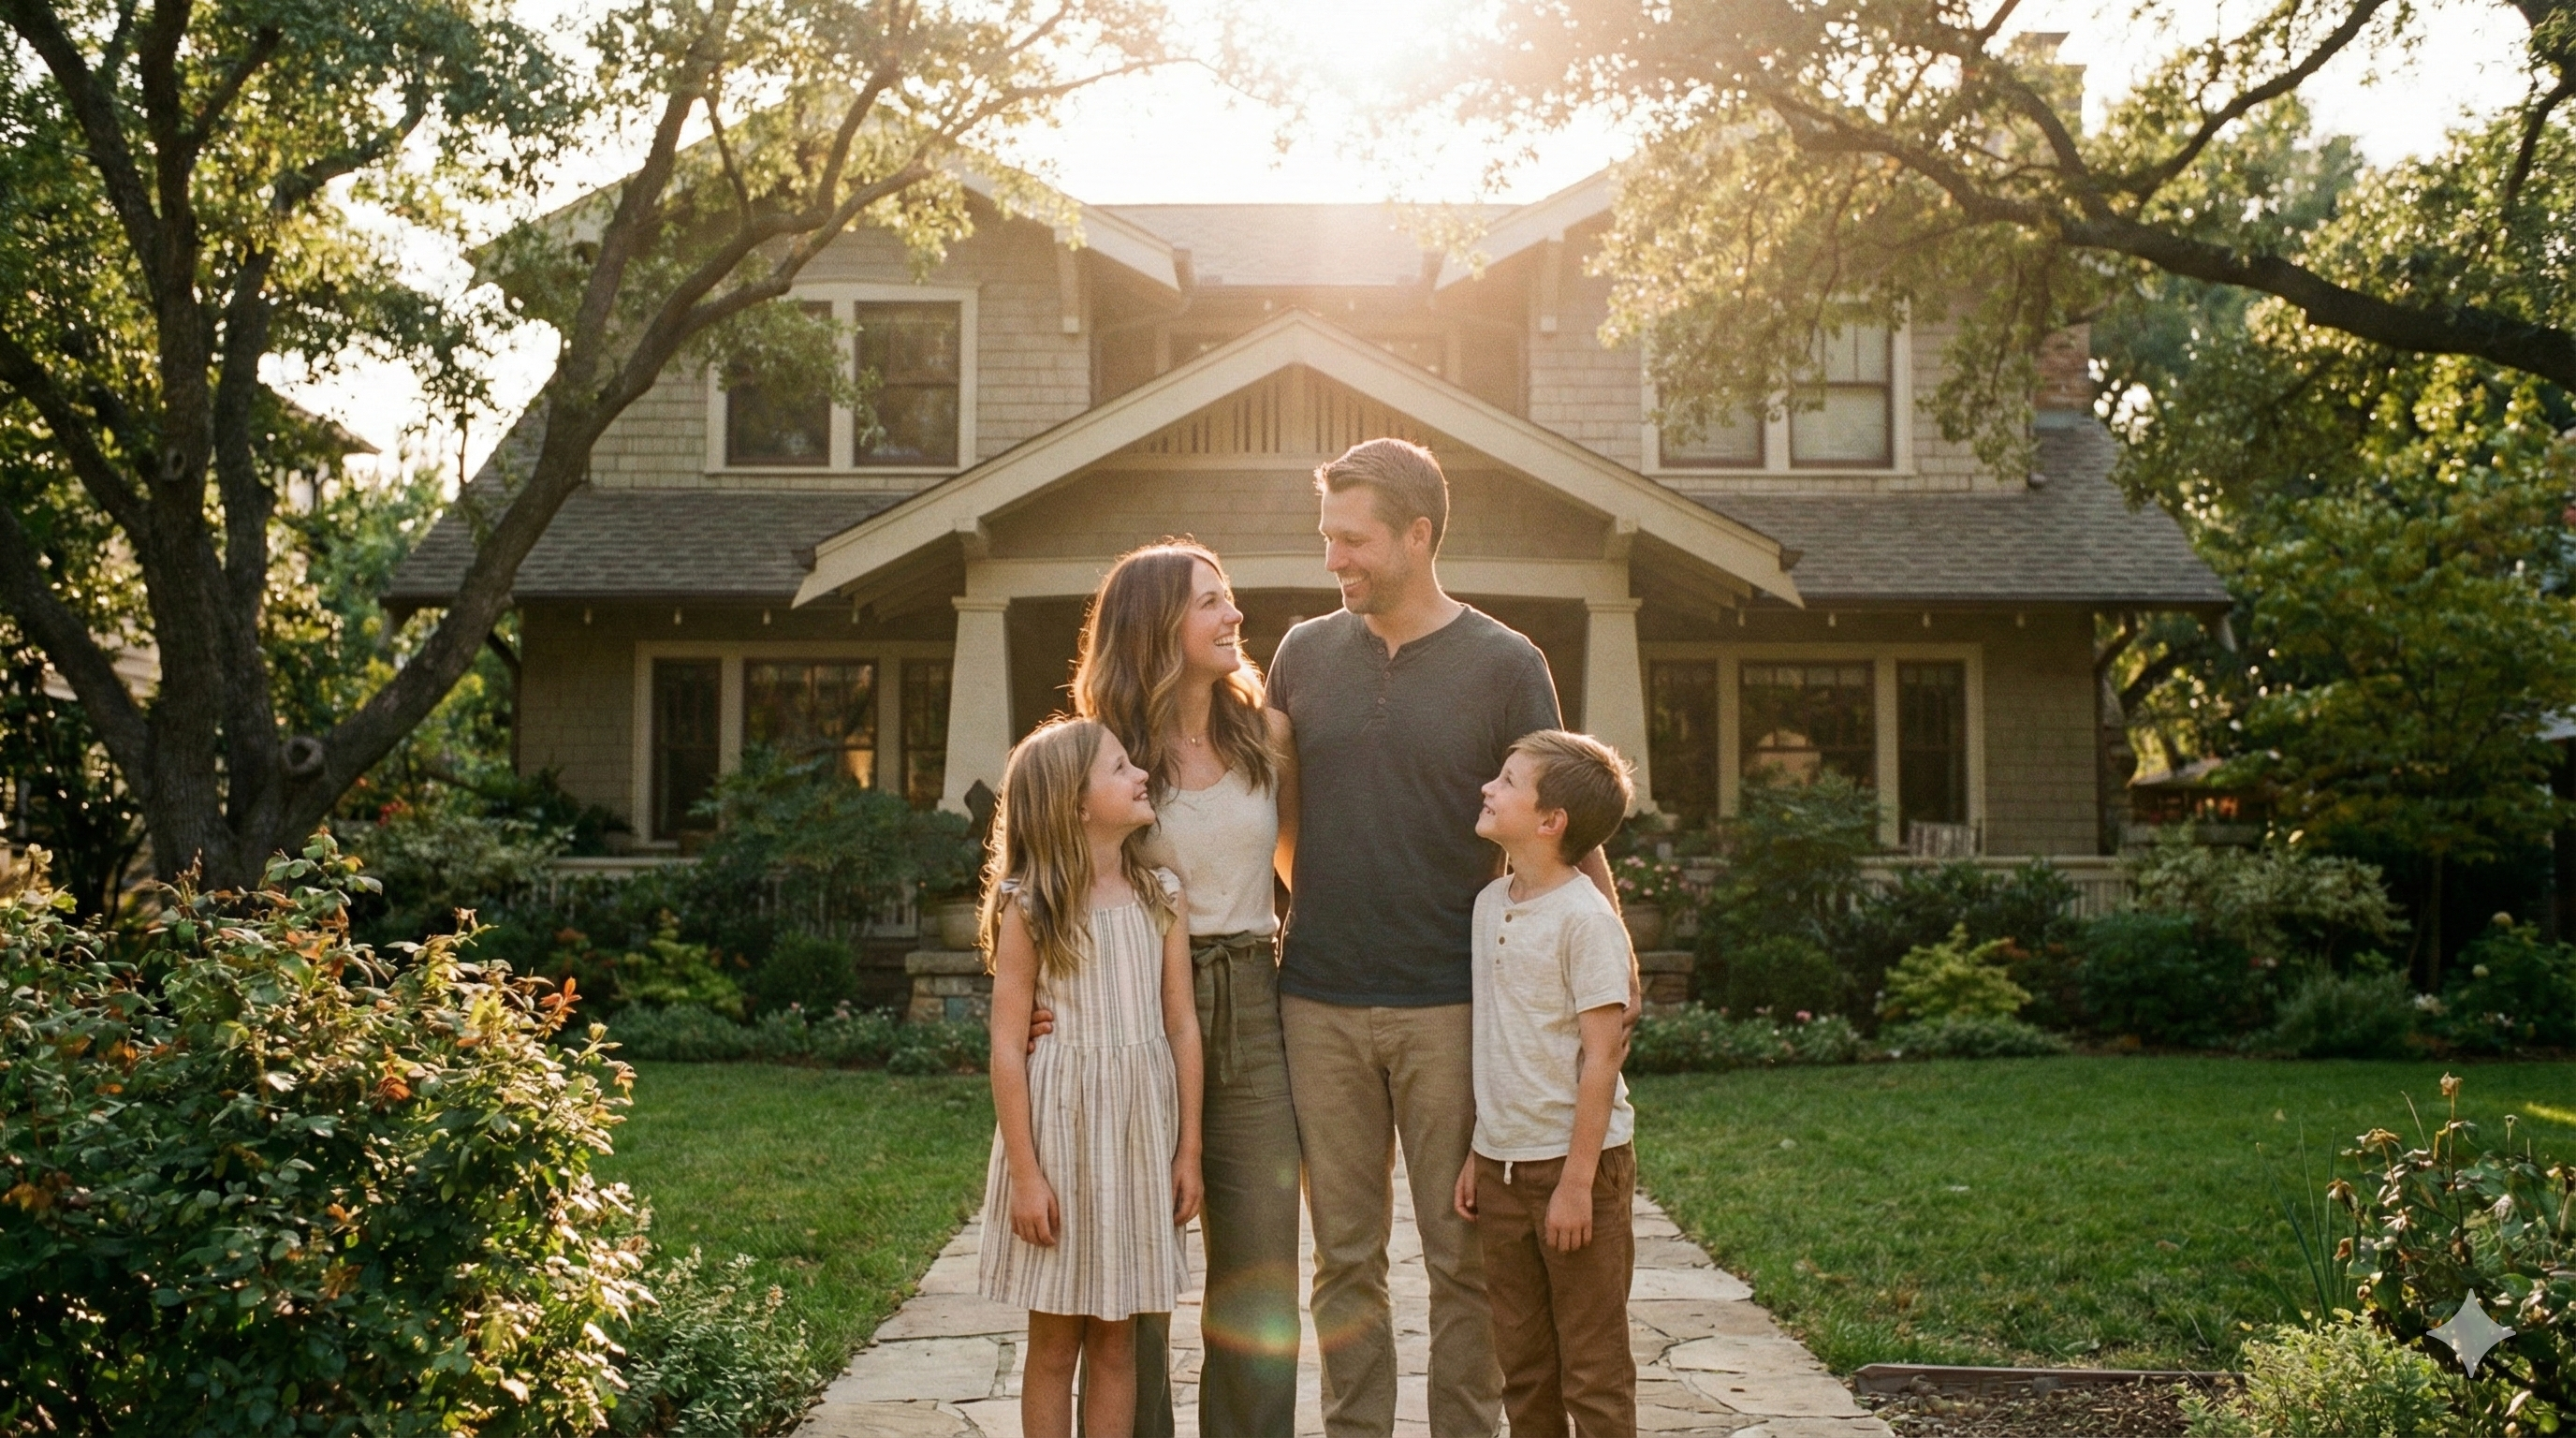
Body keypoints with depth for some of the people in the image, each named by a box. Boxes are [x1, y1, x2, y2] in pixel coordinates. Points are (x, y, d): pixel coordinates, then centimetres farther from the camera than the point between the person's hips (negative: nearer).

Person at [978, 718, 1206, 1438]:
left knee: (1116, 1341, 10)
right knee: (1055, 1344, 7)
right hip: (1060, 1128, -3)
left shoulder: (1161, 895, 3)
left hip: (1140, 1130, 3)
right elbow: (1008, 1046, -9)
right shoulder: (1029, 907, -8)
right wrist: (1024, 1172, -12)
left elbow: (1182, 1027, 5)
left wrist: (1189, 1149, 4)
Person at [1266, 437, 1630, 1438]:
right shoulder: (1304, 653, 8)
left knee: (1463, 1254, 5)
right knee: (1344, 1253, 9)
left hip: (1452, 1006, -2)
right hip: (1321, 1004, 3)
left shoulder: (1506, 666, -1)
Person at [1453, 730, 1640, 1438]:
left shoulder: (1585, 918, -15)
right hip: (1503, 1166, 7)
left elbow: (1600, 1057, -17)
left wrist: (1577, 1181, -19)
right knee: (1522, 1365, 15)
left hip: (1575, 1163, -7)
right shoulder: (1490, 904, 8)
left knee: (1593, 1370, 3)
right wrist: (1477, 1154, 13)